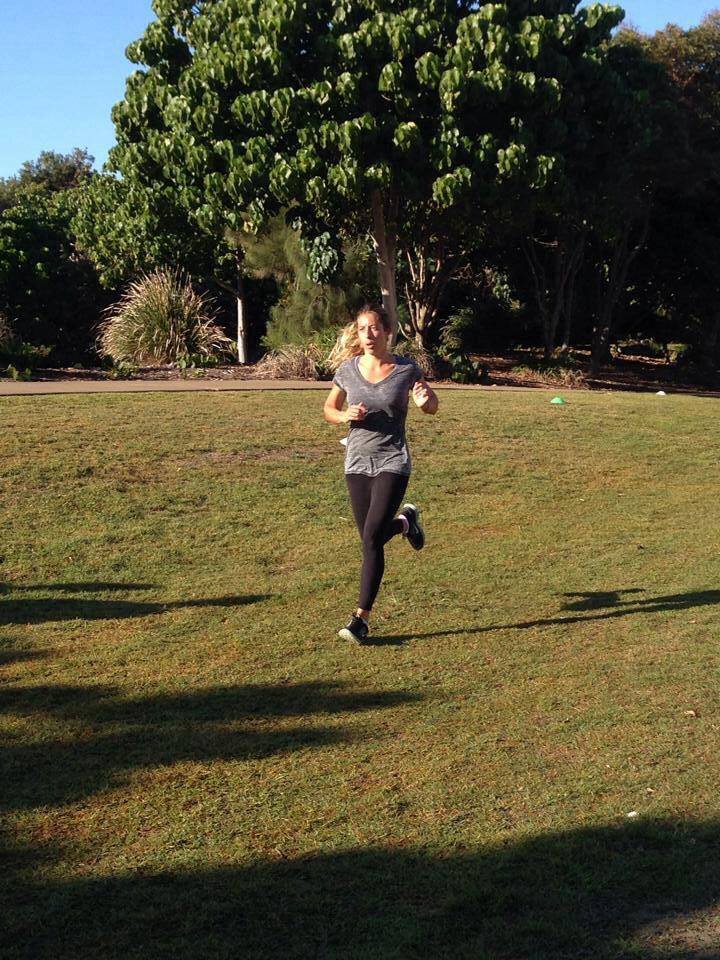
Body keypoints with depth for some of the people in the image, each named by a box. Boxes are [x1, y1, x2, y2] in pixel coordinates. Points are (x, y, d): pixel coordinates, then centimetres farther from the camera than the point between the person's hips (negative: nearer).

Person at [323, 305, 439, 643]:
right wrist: (345, 416, -10)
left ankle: (362, 618, -7)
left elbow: (433, 406, 8)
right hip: (357, 463, 4)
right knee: (370, 539, 11)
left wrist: (424, 401, -17)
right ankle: (405, 521, 45)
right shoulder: (348, 369, 0)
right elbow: (329, 408, 13)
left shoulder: (406, 370, -6)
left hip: (393, 463, -4)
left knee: (372, 538, -14)